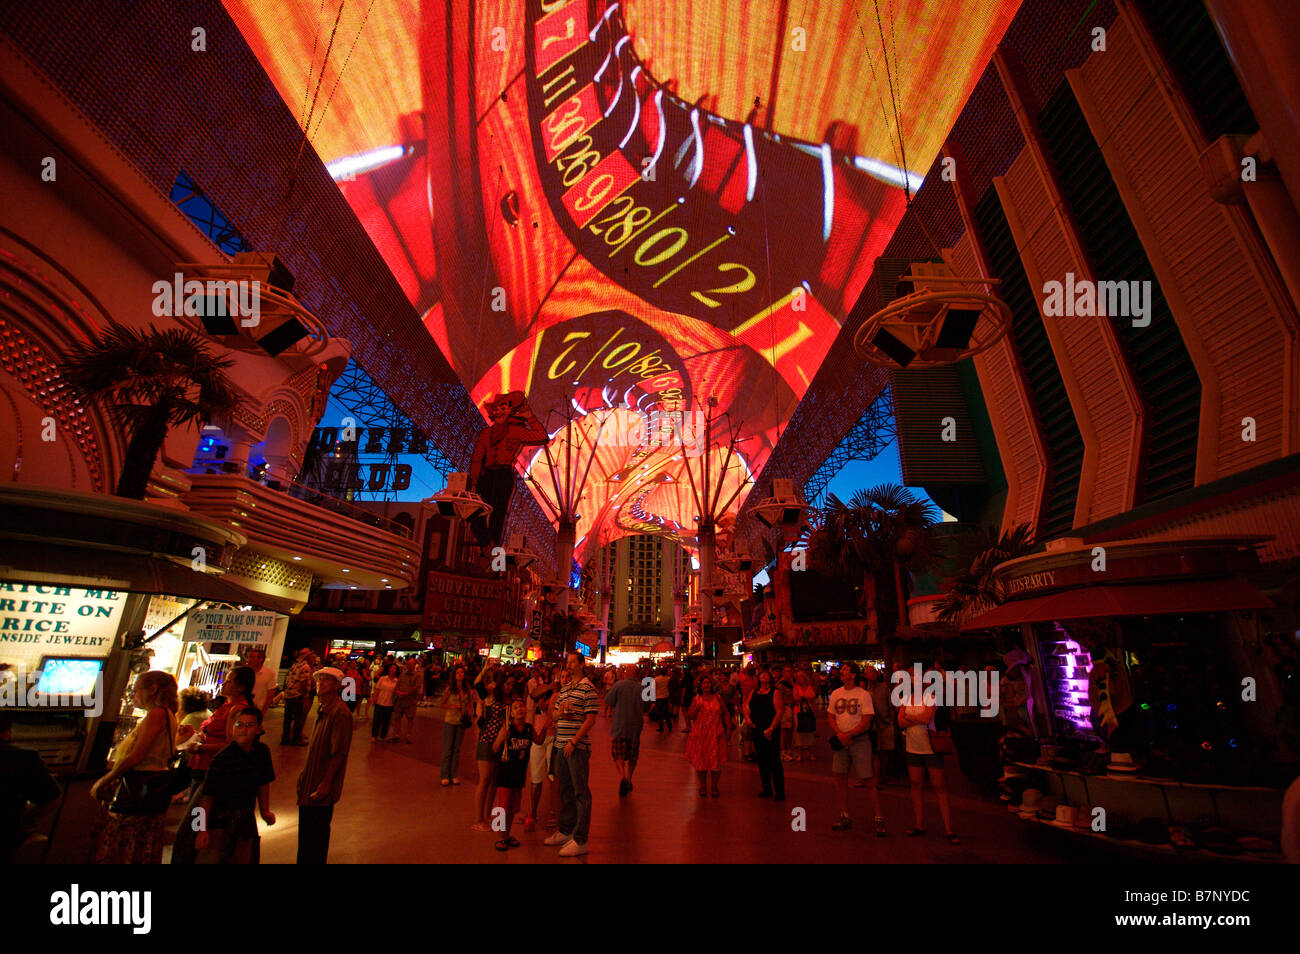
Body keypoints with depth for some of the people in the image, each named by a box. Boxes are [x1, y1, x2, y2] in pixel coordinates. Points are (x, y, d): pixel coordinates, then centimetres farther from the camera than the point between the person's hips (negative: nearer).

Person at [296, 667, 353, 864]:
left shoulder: (340, 713, -23)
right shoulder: (323, 710, 9)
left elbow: (339, 754, -23)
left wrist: (326, 783, -22)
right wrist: (305, 774, 20)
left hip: (322, 788, -9)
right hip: (311, 784, 9)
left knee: (316, 835, 1)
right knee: (306, 831, 21)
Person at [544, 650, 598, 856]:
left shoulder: (588, 689, -9)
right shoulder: (564, 688, 13)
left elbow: (590, 720, -14)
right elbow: (554, 715, 18)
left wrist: (573, 741, -17)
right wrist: (559, 712, -5)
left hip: (578, 746, -7)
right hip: (561, 745, 8)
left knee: (581, 793, -1)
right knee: (565, 790, 17)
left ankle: (580, 841, 5)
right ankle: (565, 831, 30)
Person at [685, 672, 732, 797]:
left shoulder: (717, 698, 4)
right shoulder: (696, 700, 3)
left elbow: (725, 714, 5)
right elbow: (690, 716, 1)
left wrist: (728, 727, -4)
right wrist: (696, 708, -15)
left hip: (716, 734, 0)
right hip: (700, 734, 0)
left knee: (716, 761, 0)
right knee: (700, 760, 5)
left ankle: (714, 786, 17)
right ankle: (702, 786, 21)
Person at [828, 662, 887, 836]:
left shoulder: (864, 694, -8)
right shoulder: (836, 694, 7)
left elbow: (866, 721, -12)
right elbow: (830, 716, 8)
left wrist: (849, 735, -16)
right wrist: (839, 734, -8)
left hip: (859, 740, -5)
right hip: (841, 742, 5)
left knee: (869, 780, -2)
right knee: (840, 779, 8)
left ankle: (879, 820, 9)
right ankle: (845, 817, 21)